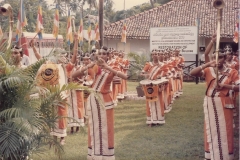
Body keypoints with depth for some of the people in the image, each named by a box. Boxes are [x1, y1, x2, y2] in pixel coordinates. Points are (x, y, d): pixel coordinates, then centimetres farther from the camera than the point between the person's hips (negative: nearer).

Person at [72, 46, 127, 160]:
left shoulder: (110, 69, -1)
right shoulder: (93, 67, 0)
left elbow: (124, 77, -22)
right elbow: (73, 75, -8)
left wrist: (107, 67, -26)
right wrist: (87, 67, -21)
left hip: (105, 100, -1)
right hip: (93, 99, 1)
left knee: (106, 127, 5)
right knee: (94, 127, 9)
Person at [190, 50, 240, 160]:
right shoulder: (208, 70, -1)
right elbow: (192, 73, -15)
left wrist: (224, 86, -21)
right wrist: (207, 65, -24)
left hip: (223, 104, -2)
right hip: (210, 103, 2)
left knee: (224, 130, 3)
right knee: (211, 129, 12)